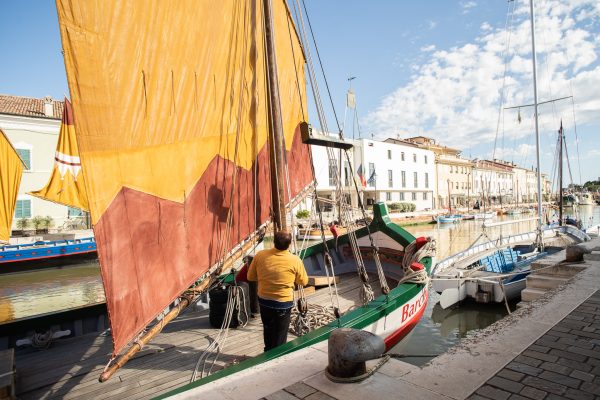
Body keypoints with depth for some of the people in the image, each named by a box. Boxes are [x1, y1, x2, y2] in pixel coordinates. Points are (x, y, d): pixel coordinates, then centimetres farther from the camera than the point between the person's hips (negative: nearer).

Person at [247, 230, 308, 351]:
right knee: (280, 336, 16)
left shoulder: (260, 255, -12)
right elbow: (304, 282, -3)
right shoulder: (295, 260, -19)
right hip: (284, 303, -4)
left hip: (264, 300, 4)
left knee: (268, 330, 26)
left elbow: (250, 277, 1)